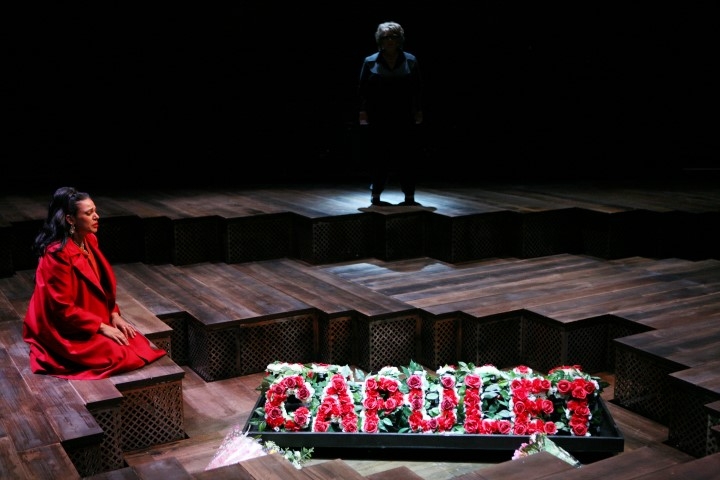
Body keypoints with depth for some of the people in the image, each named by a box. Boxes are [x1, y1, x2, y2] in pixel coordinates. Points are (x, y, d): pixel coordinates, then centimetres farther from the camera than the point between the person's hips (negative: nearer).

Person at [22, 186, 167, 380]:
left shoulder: (88, 241, 3)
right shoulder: (57, 254, -23)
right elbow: (63, 308, -22)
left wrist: (114, 315, 0)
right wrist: (102, 327, -19)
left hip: (95, 321, 8)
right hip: (65, 331, -8)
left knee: (142, 346, -9)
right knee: (120, 356, -22)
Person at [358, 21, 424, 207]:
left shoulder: (410, 61, 6)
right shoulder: (370, 62, 4)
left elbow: (418, 88, 5)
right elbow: (363, 89, 2)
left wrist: (419, 111, 0)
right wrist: (363, 112, -5)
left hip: (404, 118, 1)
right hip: (378, 119, -1)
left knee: (406, 155, 0)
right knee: (379, 156, 2)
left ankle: (409, 196, 5)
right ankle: (375, 195, 10)